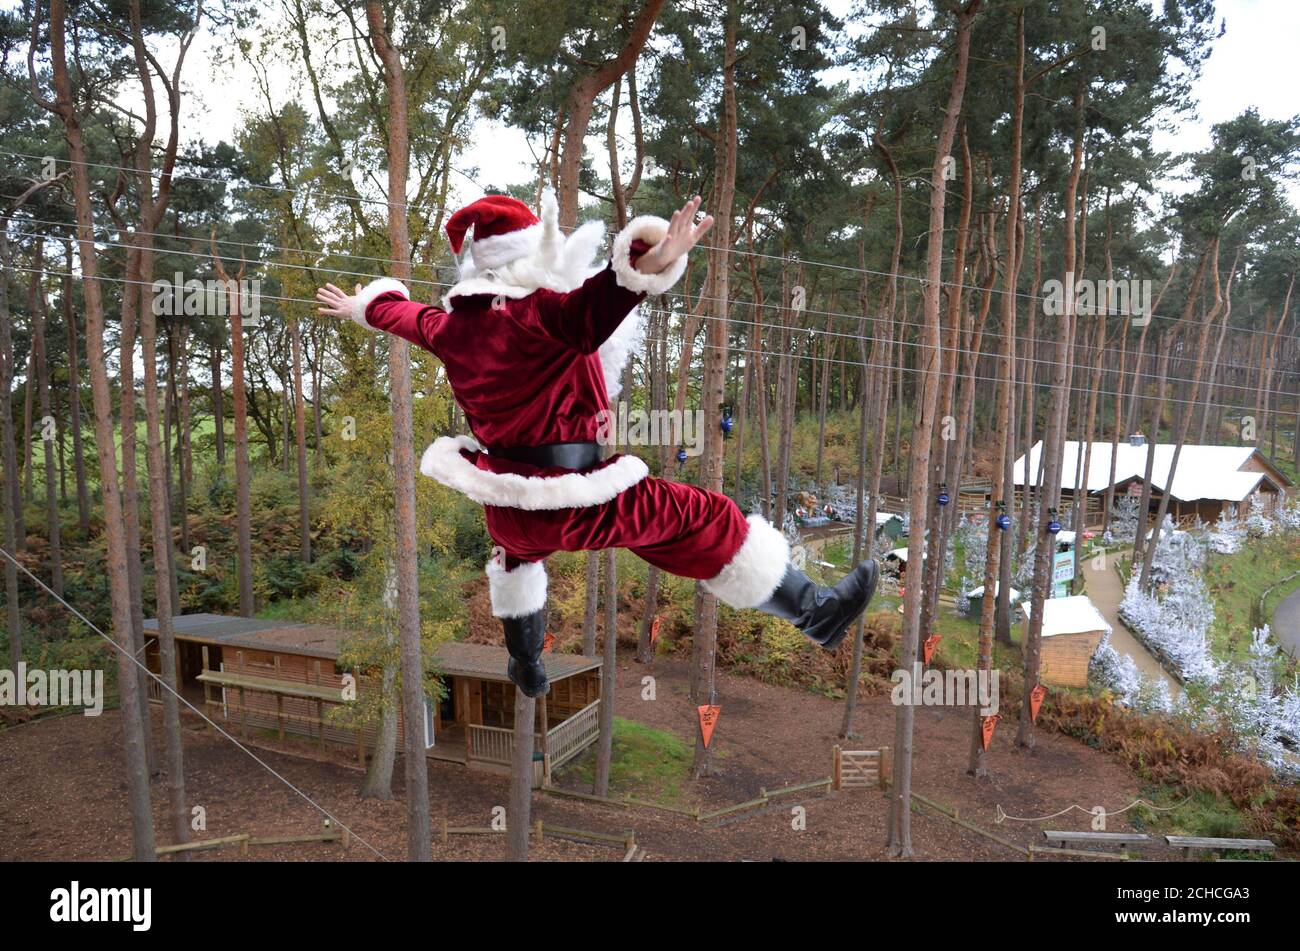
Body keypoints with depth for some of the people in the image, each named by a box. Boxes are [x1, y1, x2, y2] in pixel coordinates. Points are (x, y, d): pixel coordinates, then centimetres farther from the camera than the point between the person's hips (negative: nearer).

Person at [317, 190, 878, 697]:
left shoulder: (450, 324, 7)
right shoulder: (533, 312, -17)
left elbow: (402, 314, 30)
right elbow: (586, 313, -41)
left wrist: (363, 306, 51)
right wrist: (647, 265, -57)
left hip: (502, 506, 8)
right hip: (572, 504, -8)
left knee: (520, 546, 42)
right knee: (707, 520, -1)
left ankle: (526, 667, 58)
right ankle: (815, 613, 6)